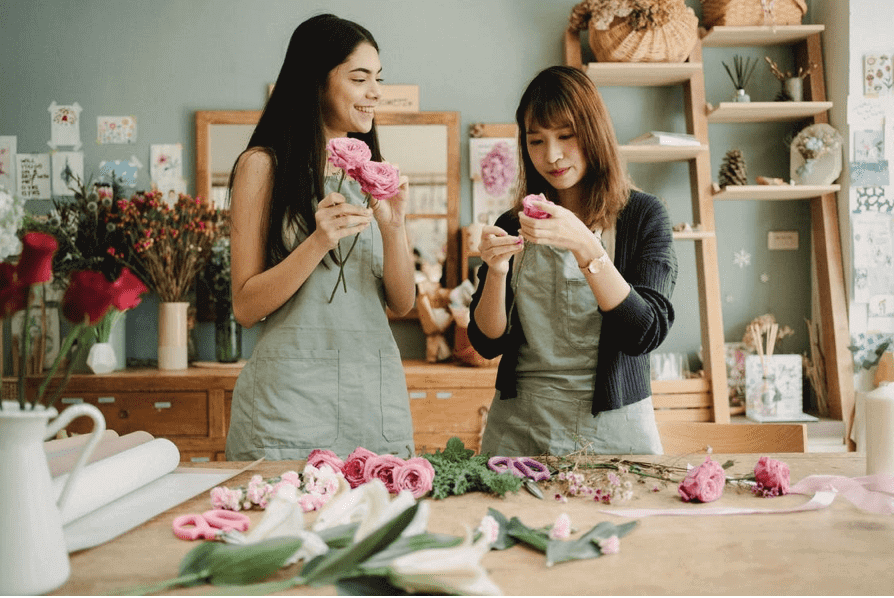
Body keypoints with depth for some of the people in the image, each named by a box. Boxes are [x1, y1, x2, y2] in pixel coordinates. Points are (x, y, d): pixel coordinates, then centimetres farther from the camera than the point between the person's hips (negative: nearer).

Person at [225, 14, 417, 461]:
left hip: (379, 396, 5)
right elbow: (246, 307, -6)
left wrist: (394, 226, -11)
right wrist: (318, 243, -20)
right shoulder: (264, 164, -3)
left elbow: (402, 303, 5)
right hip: (293, 399, -4)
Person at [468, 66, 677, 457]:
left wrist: (585, 246, -25)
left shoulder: (643, 215, -2)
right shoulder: (514, 225, 5)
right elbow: (486, 343, 2)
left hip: (615, 429, -2)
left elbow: (647, 333, -15)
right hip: (520, 427, 2)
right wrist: (496, 271, -16)